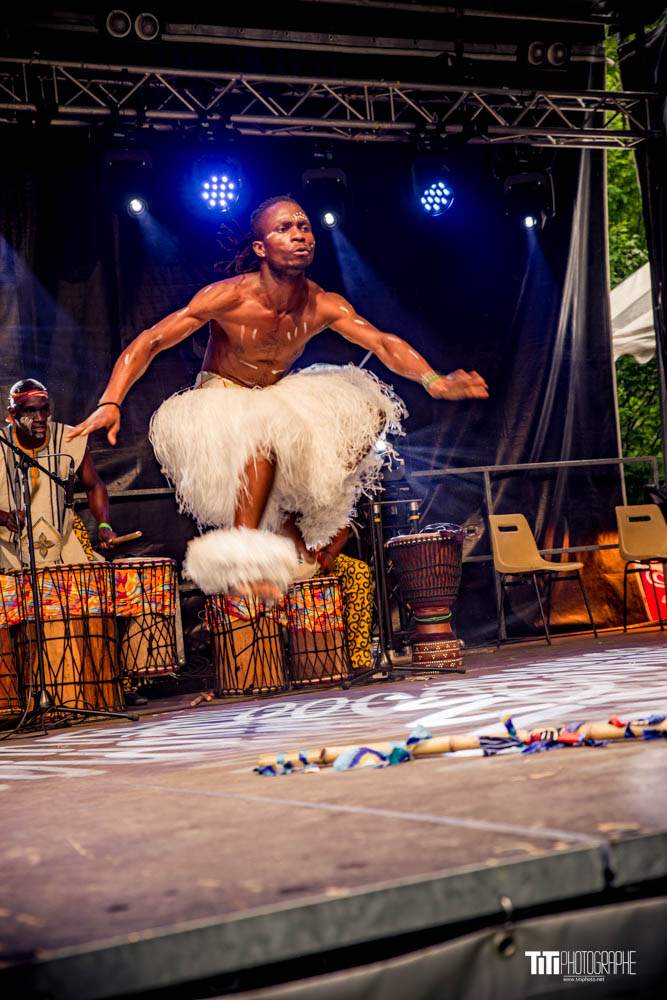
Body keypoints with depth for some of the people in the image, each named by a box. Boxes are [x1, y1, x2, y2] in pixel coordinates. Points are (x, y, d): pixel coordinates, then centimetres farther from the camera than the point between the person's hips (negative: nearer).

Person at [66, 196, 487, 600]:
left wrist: (434, 381, -39)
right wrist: (110, 403, -38)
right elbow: (148, 342, -23)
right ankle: (242, 559, -32)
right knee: (265, 432, -37)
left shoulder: (323, 306, -12)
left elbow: (385, 344, -20)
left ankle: (295, 528, -1)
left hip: (279, 400, 6)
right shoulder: (227, 298, -24)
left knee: (366, 408, -8)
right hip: (220, 408, -6)